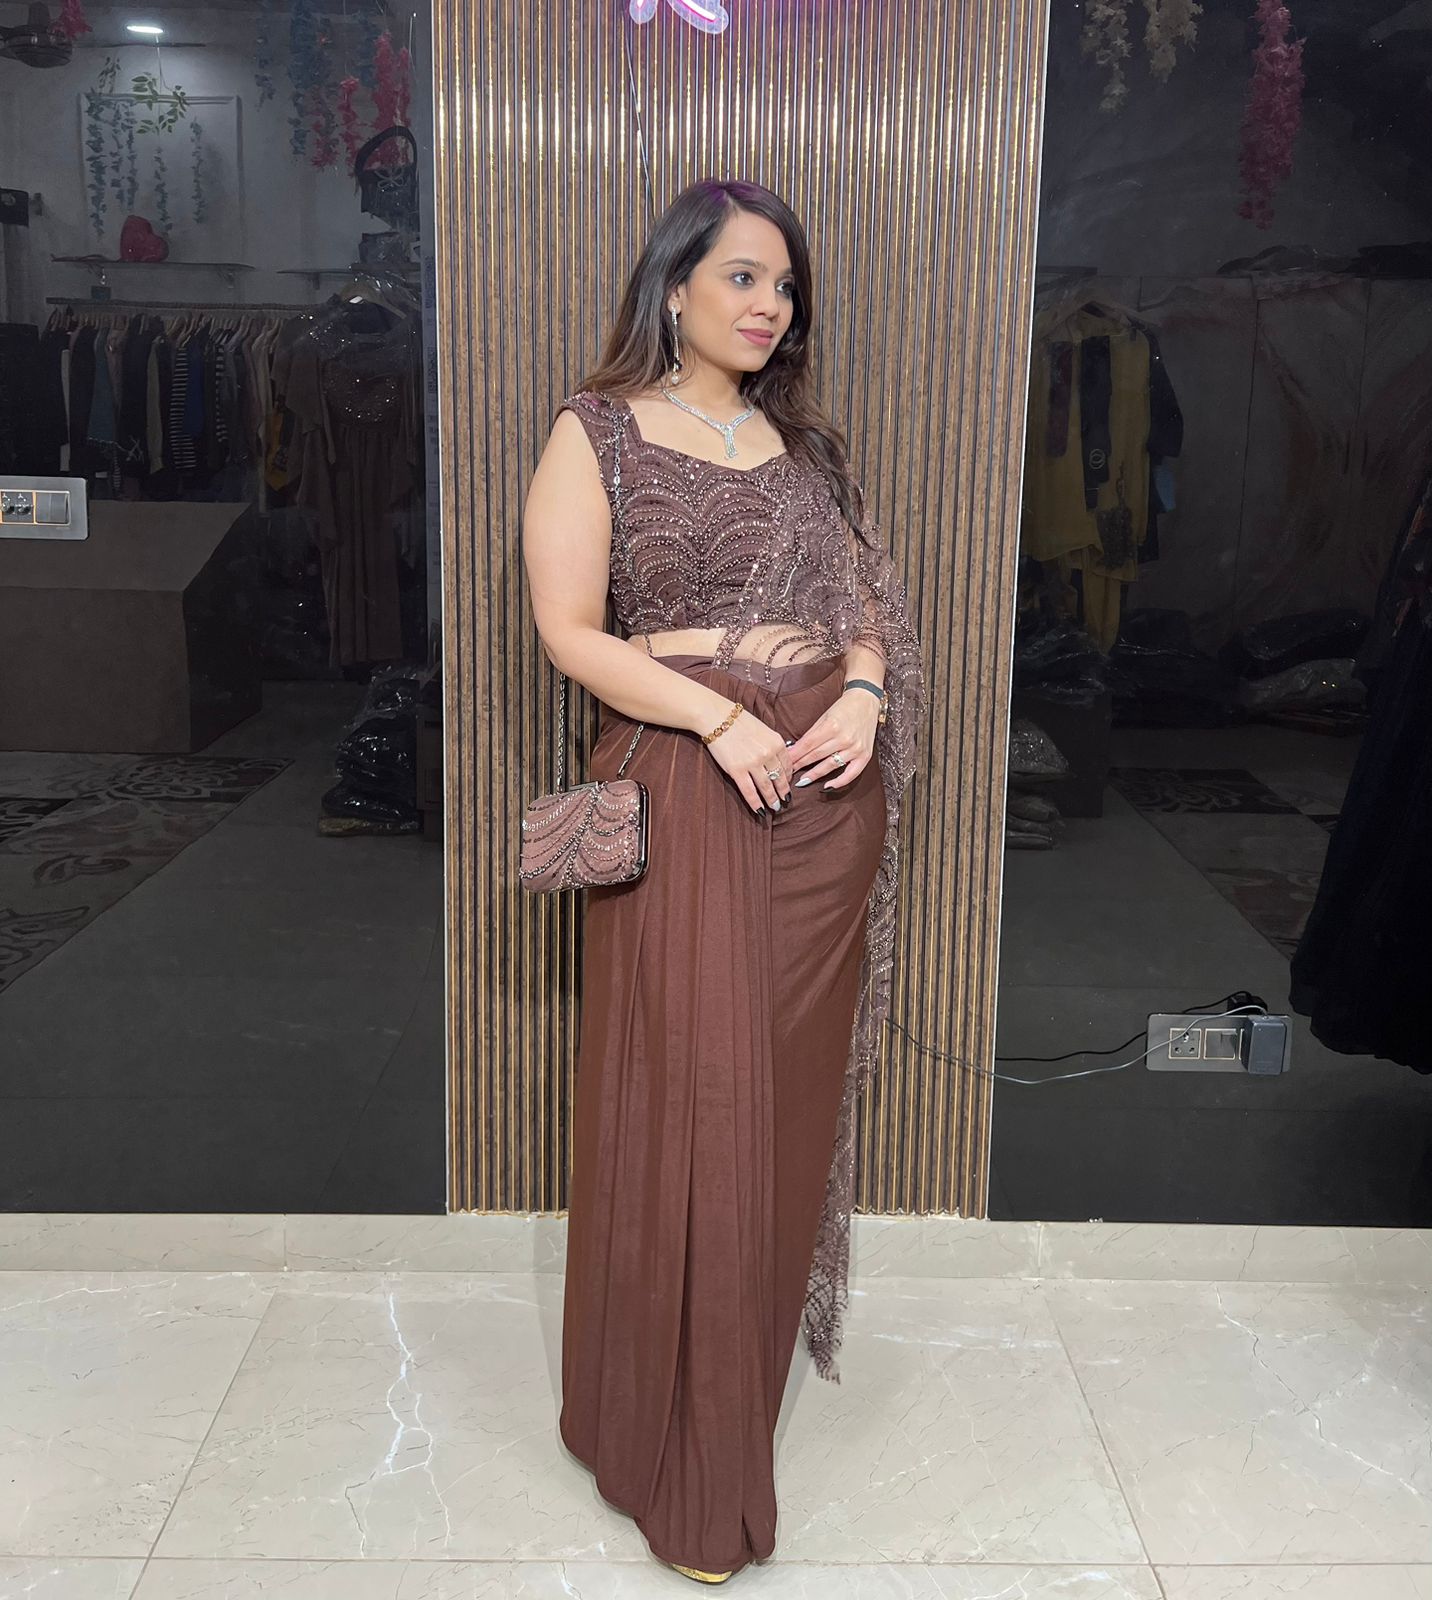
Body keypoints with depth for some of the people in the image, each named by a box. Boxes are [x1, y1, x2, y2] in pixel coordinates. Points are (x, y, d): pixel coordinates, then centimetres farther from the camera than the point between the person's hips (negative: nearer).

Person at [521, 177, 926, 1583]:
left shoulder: (803, 445, 15)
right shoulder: (598, 435, 0)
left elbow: (864, 603, 15)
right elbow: (569, 630, -8)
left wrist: (865, 694, -7)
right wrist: (721, 719, -18)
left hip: (823, 790, 5)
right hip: (684, 789, -5)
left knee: (790, 1096, 11)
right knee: (686, 1102, -1)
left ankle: (757, 1356, 34)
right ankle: (684, 1447, 16)